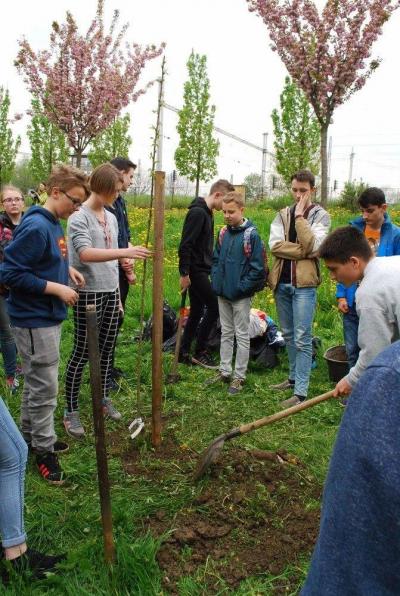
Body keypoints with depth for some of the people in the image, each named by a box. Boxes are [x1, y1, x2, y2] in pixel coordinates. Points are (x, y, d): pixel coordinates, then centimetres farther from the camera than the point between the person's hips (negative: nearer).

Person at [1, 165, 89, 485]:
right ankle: (44, 450, 16)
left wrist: (67, 268, 3)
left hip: (49, 316, 9)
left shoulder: (54, 223, 6)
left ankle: (31, 434, 37)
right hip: (34, 320, -9)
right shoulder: (35, 226, -22)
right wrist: (56, 288, -21)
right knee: (45, 387, 1)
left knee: (37, 382, 21)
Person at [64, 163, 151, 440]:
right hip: (88, 294, -7)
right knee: (82, 353, -1)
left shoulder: (111, 218, 12)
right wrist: (125, 252, -35)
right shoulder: (79, 217, -11)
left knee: (106, 350, 14)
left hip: (110, 293, 7)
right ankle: (71, 412, 10)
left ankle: (104, 398, 30)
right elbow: (85, 254, -27)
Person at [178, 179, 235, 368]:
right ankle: (199, 352, 4)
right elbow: (186, 245, -21)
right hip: (195, 270, -10)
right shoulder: (197, 212, -17)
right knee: (214, 307, -6)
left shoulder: (207, 212, 14)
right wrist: (184, 274, -21)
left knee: (197, 311, 11)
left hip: (201, 270, 10)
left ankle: (184, 353, 18)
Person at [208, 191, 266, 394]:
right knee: (225, 333, 16)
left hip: (241, 295, -6)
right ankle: (224, 371, 28)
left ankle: (239, 376, 15)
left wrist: (242, 288, -16)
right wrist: (216, 281, 3)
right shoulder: (223, 233, 4)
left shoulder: (251, 235, -13)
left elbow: (257, 267, -14)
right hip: (222, 293, 6)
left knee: (242, 336, 5)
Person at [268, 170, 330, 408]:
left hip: (304, 284, -5)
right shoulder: (283, 214, 10)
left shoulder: (321, 215, -1)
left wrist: (300, 217, -13)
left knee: (302, 339, -5)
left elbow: (312, 247, -17)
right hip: (282, 282, 5)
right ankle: (295, 377, 31)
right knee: (289, 335, 16)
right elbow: (275, 245, -4)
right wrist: (303, 251, -14)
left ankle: (301, 392, -1)